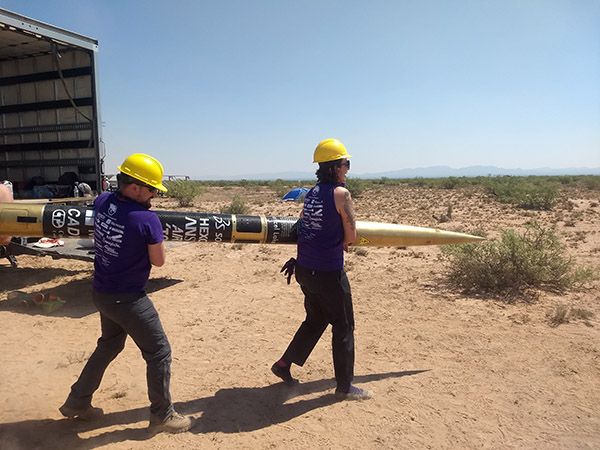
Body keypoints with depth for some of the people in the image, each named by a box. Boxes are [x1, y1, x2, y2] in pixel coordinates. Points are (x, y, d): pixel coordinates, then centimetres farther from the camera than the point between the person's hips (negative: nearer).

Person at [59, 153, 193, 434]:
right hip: (127, 300, -8)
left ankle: (77, 402, 42)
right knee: (159, 352, 8)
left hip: (101, 292, 8)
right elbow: (158, 261, -12)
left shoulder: (102, 202, -3)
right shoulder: (147, 219, -24)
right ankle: (162, 416, 21)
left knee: (109, 345, 29)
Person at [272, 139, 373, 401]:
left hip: (305, 269, 8)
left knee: (315, 320, 25)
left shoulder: (311, 193, 8)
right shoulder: (341, 193, -14)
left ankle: (284, 365, 32)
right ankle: (345, 387, 21)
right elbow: (350, 237, -10)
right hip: (328, 273, -8)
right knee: (343, 327, 8)